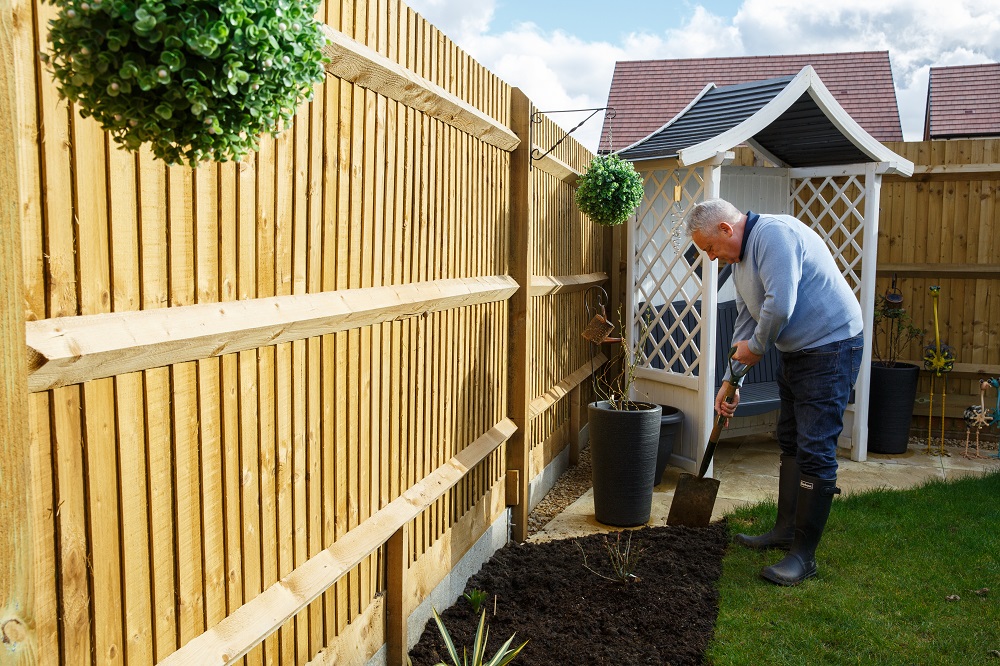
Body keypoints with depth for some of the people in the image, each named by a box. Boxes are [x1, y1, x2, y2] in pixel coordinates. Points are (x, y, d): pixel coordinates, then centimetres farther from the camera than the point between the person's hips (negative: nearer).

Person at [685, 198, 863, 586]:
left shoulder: (773, 234, -21)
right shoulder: (740, 260, 11)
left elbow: (780, 305, -31)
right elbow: (745, 325, 17)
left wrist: (756, 347, -13)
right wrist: (730, 382, 14)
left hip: (831, 347, -10)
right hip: (794, 351, 10)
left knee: (815, 452, -7)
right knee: (790, 442, 17)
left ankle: (804, 556, 1)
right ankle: (786, 530, 31)